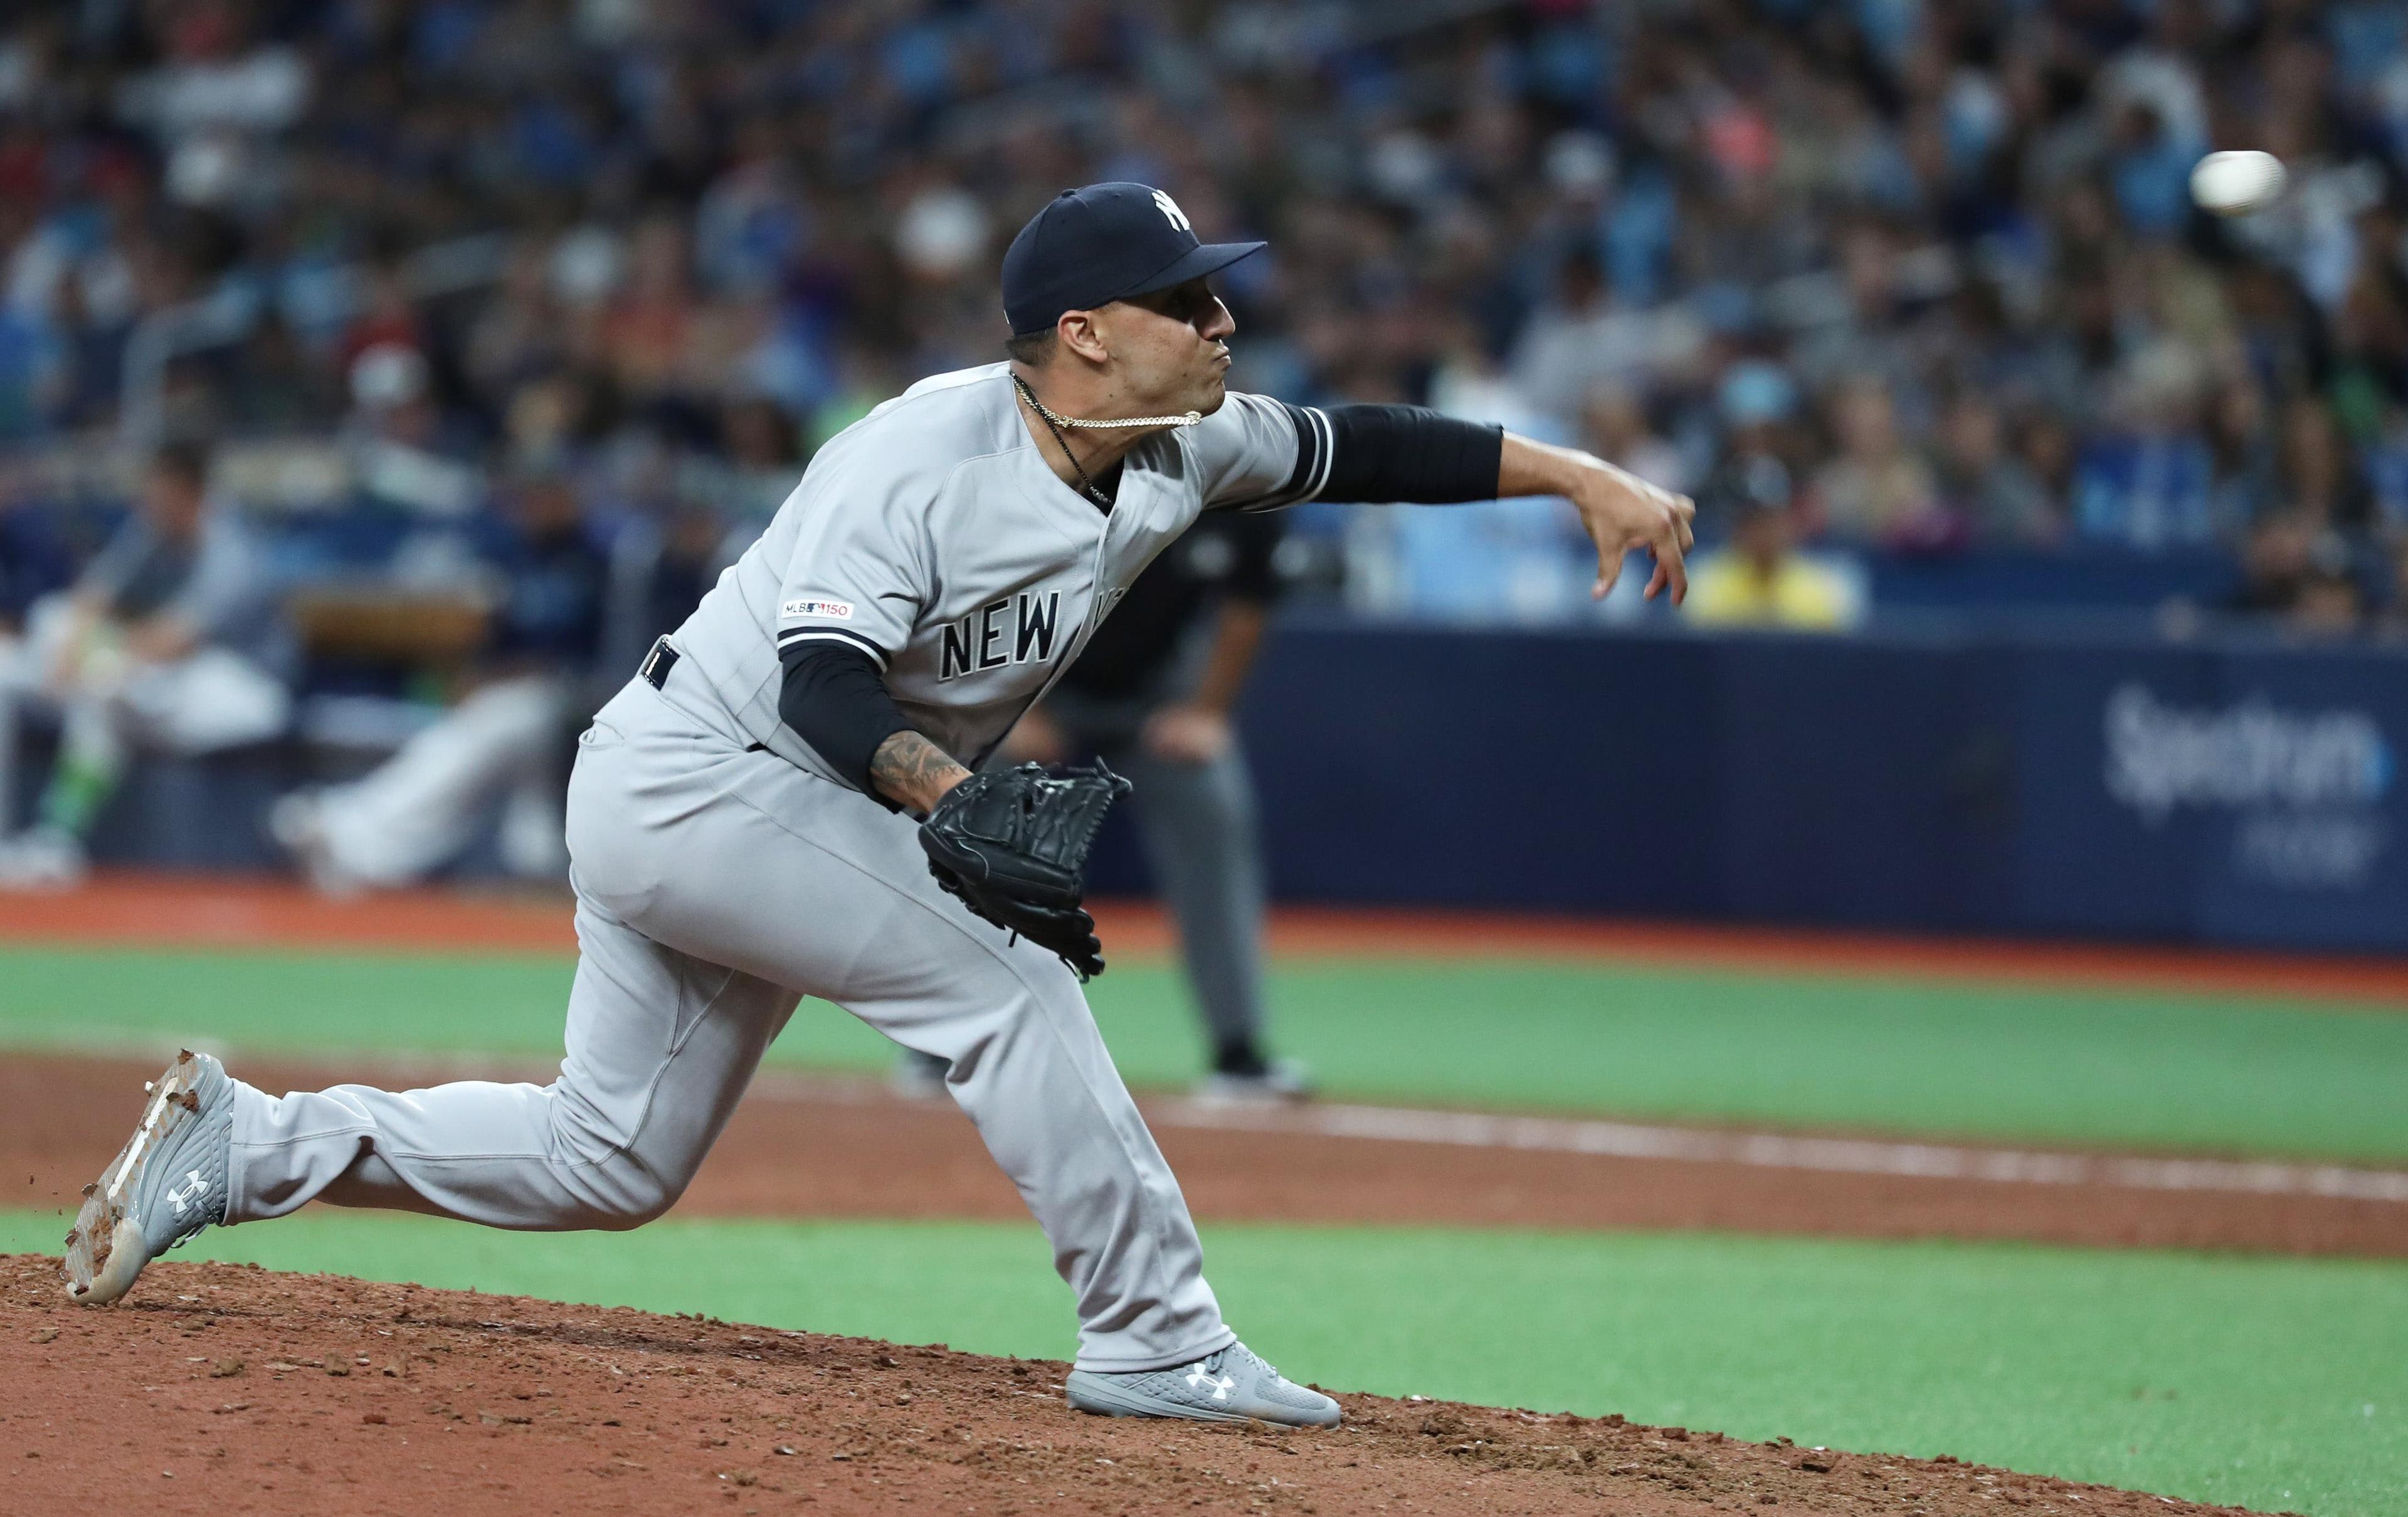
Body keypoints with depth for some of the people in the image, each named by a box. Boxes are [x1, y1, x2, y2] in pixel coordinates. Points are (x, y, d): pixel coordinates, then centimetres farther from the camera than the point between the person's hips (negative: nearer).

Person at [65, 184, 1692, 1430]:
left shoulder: (1179, 452, -1)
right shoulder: (921, 455, -25)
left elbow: (1360, 448, 7)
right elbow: (824, 679, -33)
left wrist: (1586, 477, 2)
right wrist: (939, 787, -50)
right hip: (700, 774, -9)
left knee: (610, 1161, 12)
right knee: (1012, 980, -17)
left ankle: (249, 1142, 16)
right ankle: (1156, 1344, -11)